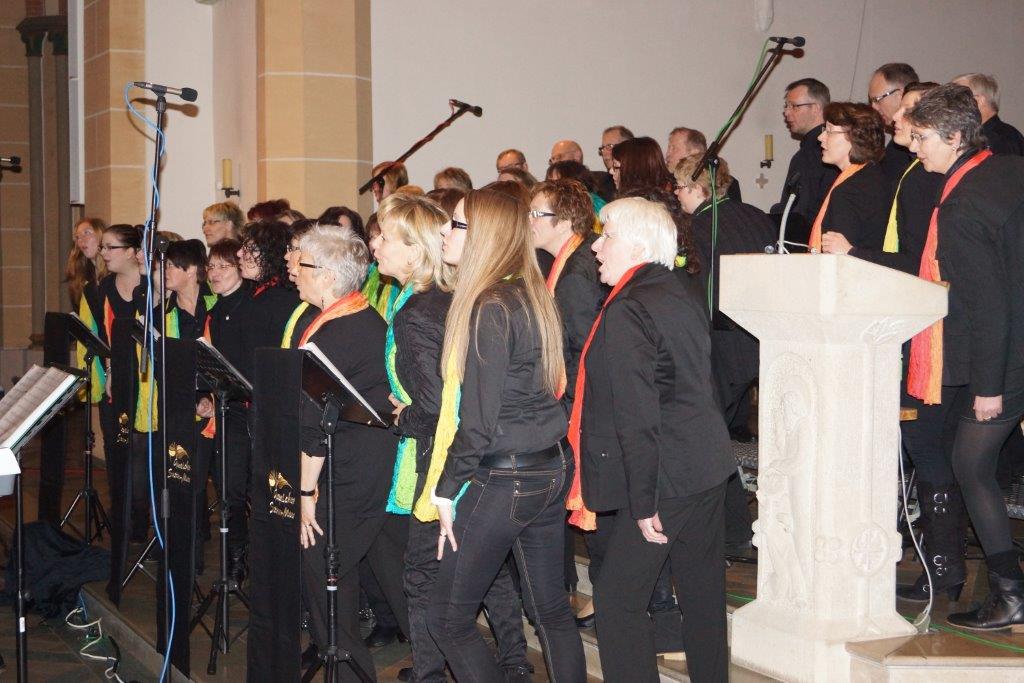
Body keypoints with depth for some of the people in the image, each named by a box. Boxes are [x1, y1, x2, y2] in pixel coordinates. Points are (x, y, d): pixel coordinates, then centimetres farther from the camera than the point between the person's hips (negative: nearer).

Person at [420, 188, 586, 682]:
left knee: (448, 617, 2)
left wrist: (448, 488, -11)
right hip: (552, 468, 9)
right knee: (551, 608, 15)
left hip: (504, 479, -9)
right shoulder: (531, 294, 9)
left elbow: (479, 414, -19)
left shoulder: (489, 307, -17)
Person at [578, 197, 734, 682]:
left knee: (618, 600, -1)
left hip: (666, 479, -9)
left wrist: (643, 503, -17)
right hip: (707, 468, 9)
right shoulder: (683, 294, 11)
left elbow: (637, 415, -21)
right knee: (704, 596, 16)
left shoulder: (627, 311, -16)